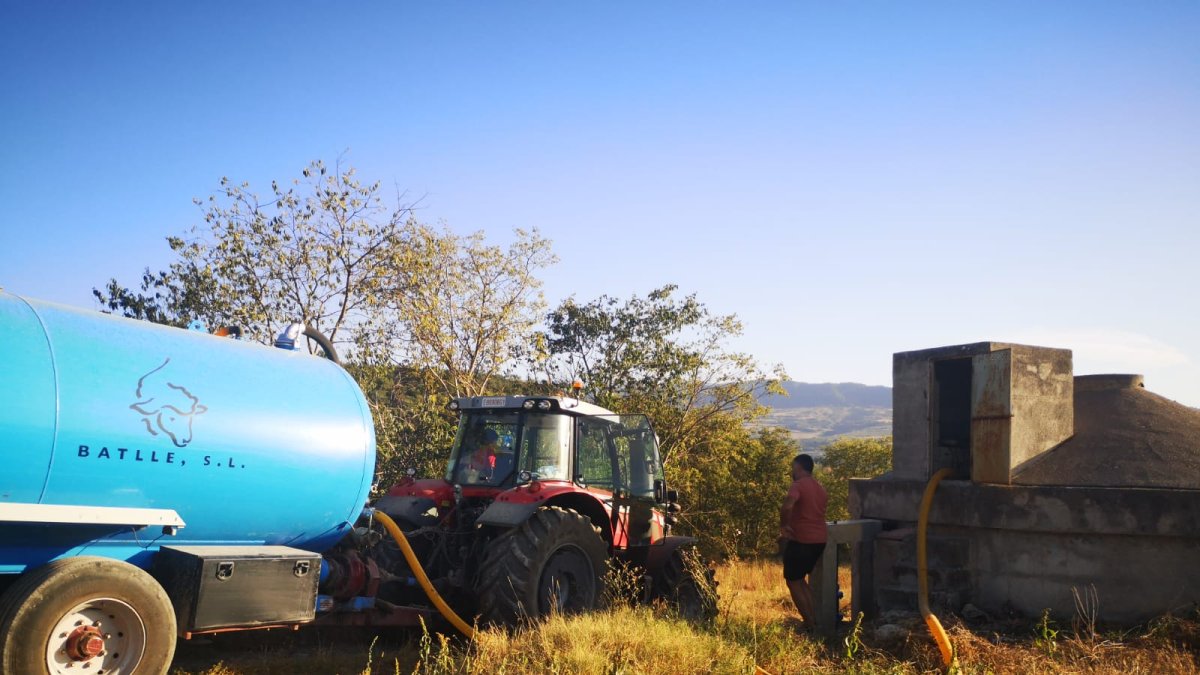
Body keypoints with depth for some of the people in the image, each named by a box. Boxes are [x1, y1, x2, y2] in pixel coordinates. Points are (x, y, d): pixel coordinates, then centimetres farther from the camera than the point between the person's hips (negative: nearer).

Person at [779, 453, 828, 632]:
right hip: (819, 541, 8)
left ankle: (809, 624, 4)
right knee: (800, 580, 22)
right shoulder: (820, 489, 16)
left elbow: (787, 506, -31)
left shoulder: (798, 485, -12)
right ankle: (814, 619, 19)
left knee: (793, 582, 6)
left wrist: (783, 526, -16)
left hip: (801, 541, -8)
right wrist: (791, 528, 22)